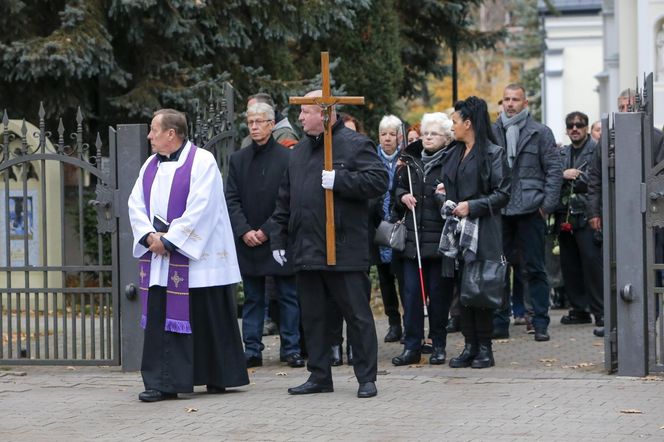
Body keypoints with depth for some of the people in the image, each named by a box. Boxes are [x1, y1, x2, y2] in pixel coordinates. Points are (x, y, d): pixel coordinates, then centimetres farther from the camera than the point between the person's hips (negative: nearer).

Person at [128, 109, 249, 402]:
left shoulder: (202, 162, -8)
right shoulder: (151, 165, 14)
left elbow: (200, 208, -16)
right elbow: (136, 204, 10)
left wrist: (169, 240, -16)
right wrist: (150, 236, -7)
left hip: (196, 256, -6)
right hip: (158, 257, 6)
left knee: (207, 320, 0)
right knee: (160, 319, 1)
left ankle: (217, 379, 10)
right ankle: (162, 383, 4)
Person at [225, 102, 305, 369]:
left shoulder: (287, 158, -3)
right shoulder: (238, 160, 8)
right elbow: (231, 199, 6)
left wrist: (268, 230, -11)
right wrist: (244, 231, -7)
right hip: (248, 241, 3)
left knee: (288, 296, 2)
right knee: (253, 298, 7)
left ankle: (291, 348, 7)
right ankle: (252, 350, 11)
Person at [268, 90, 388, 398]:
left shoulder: (355, 144, -5)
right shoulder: (299, 151, 17)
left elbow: (378, 181, -16)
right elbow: (284, 200, 20)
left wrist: (339, 180, -20)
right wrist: (278, 237, 15)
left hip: (345, 250, -7)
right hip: (306, 251, 7)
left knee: (357, 315, -1)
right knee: (312, 316, 11)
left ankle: (366, 378, 5)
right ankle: (319, 376, 19)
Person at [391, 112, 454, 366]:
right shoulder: (411, 162, 12)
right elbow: (399, 189, 24)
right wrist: (403, 196, 3)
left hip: (439, 240, -4)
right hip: (413, 238, 5)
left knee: (439, 293, 2)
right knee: (411, 291, 2)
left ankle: (439, 346, 13)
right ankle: (412, 347, 7)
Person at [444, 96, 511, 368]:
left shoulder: (493, 153, -6)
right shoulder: (455, 154, 16)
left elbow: (503, 194, -9)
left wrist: (471, 206, -15)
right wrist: (446, 192, 8)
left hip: (483, 230, -7)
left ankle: (484, 348, 2)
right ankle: (470, 346, 10)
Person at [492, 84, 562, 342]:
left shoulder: (540, 133, 2)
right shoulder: (492, 132, 8)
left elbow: (554, 171, 0)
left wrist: (547, 205, -7)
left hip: (530, 211, -2)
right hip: (499, 211, 2)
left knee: (535, 269, 2)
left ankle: (541, 323, 6)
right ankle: (499, 323, 12)